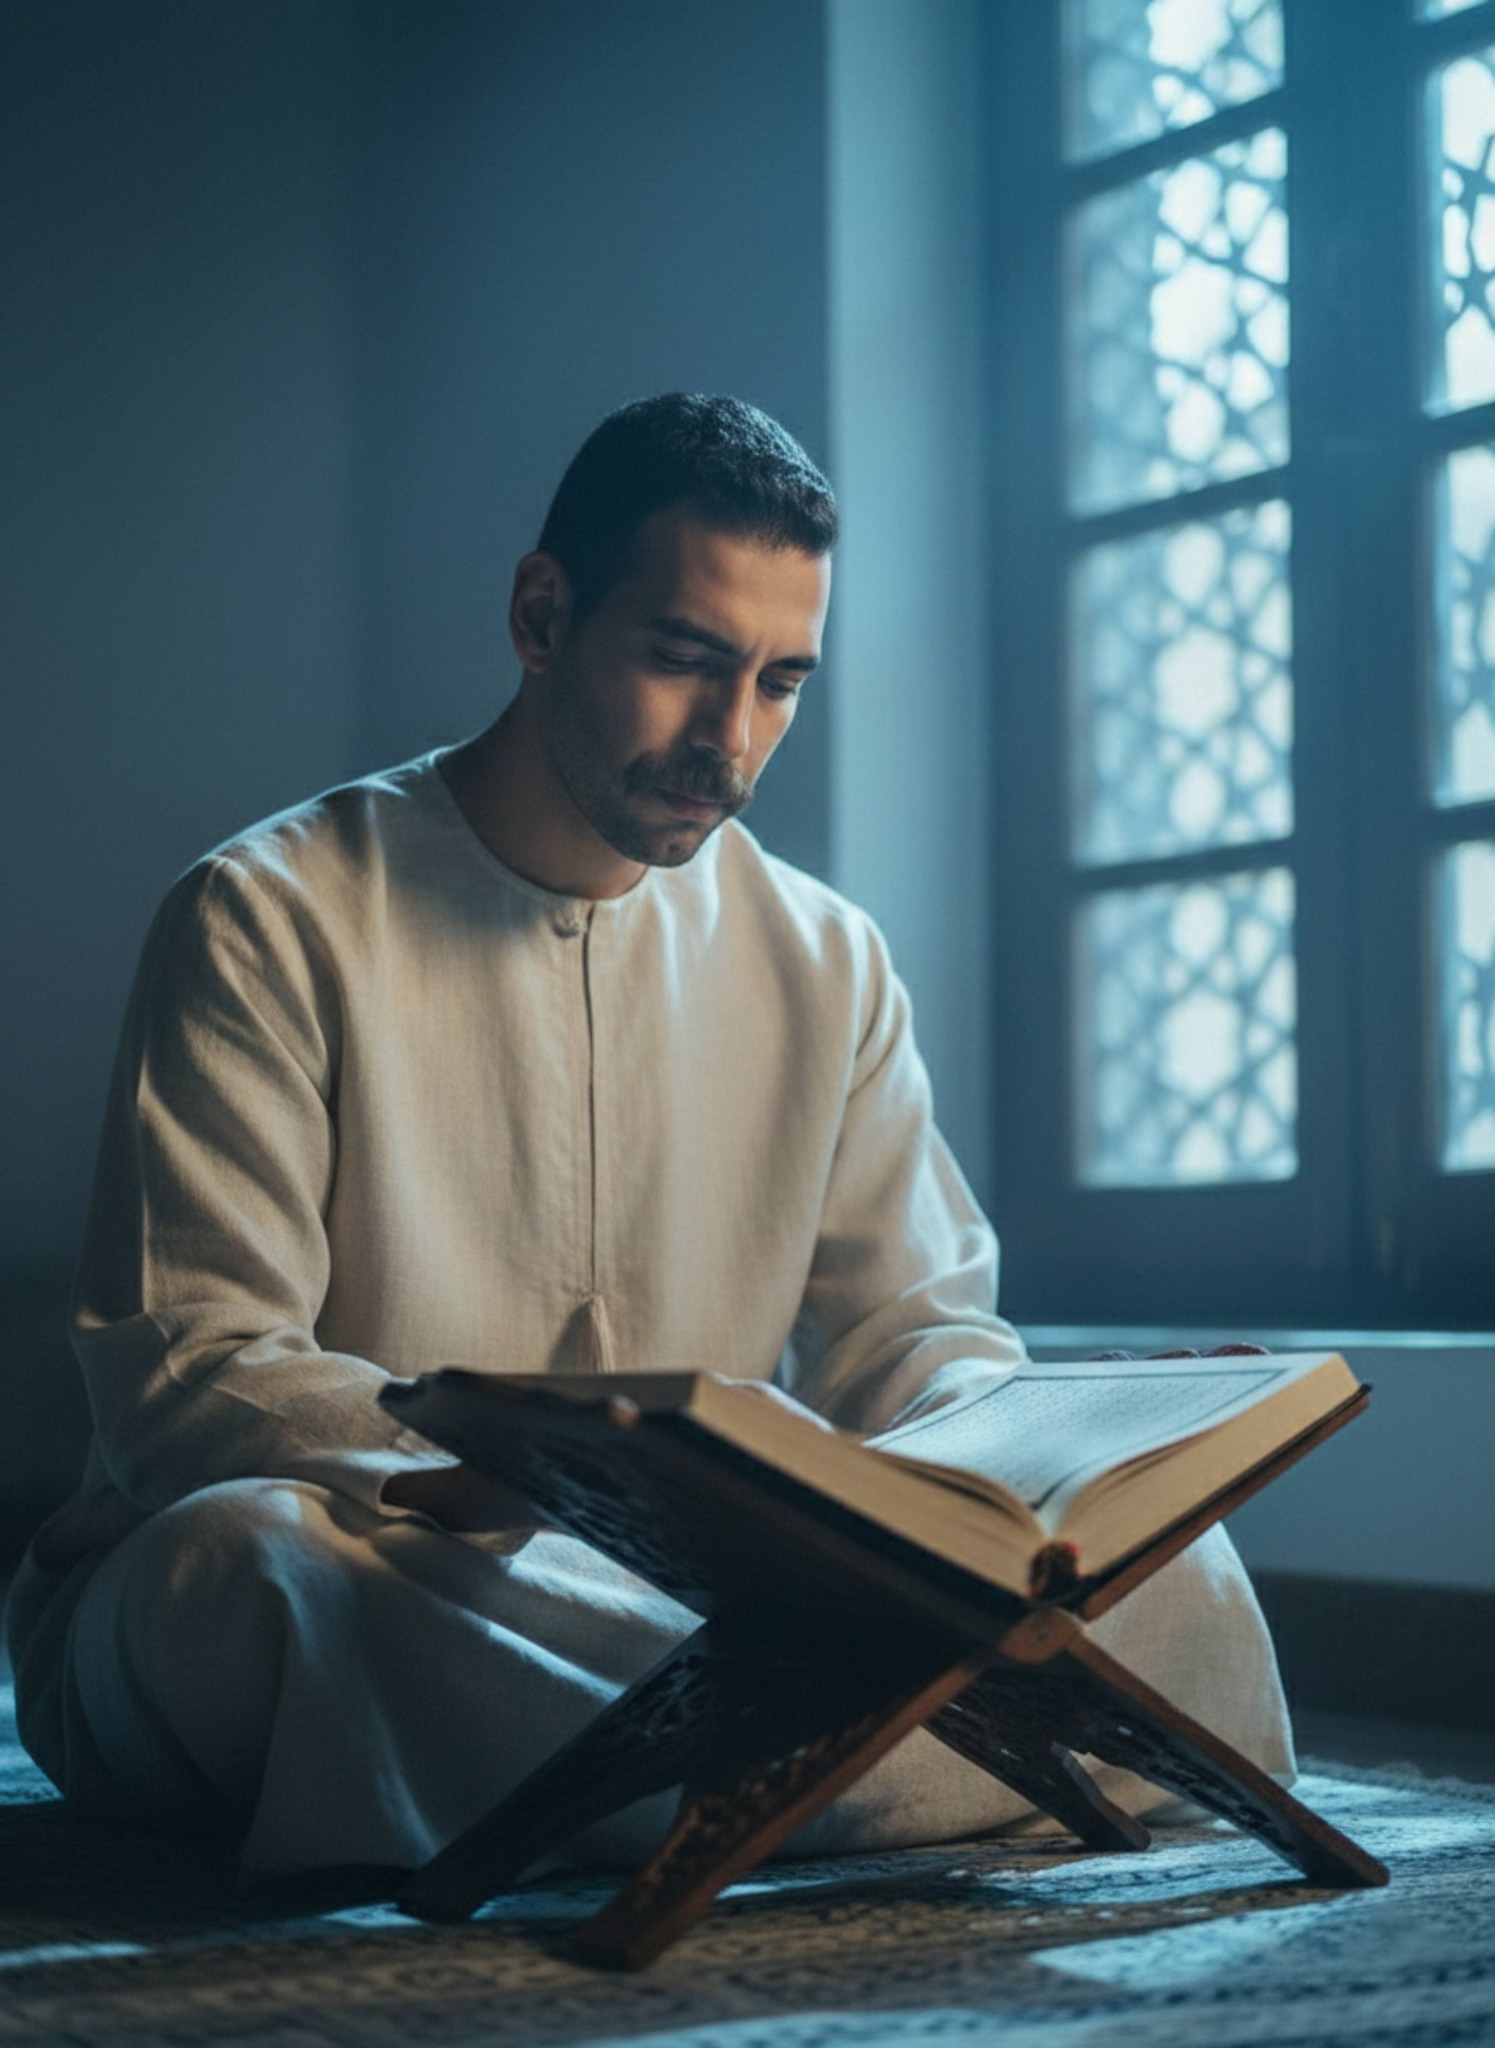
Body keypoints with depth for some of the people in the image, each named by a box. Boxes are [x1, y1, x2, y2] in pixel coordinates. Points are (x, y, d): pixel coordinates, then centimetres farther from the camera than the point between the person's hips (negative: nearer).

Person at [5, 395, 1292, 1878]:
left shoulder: (824, 962, 10)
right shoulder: (269, 922, -6)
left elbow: (917, 1326, 12)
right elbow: (176, 1379, -14)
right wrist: (474, 1472, -33)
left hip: (675, 1608, 4)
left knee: (1159, 1565, -16)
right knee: (257, 1556, -40)